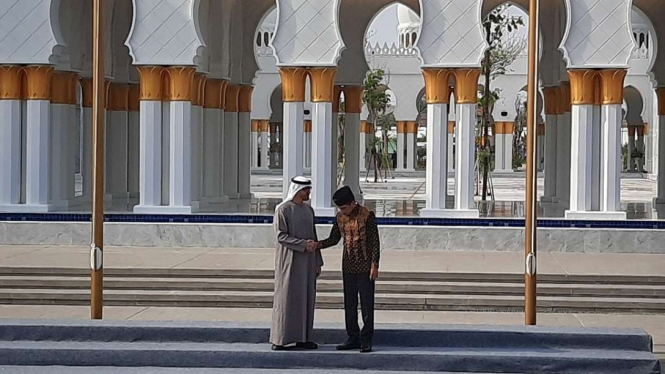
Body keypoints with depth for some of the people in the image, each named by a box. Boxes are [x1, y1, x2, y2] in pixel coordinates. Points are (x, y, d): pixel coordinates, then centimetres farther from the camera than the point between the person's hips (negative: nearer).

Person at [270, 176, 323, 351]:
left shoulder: (309, 210, 12)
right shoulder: (283, 209, -8)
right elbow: (281, 236, -14)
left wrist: (318, 262, 12)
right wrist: (303, 245, -22)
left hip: (307, 261, 7)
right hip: (289, 260, -7)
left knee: (306, 298, 6)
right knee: (286, 298, -4)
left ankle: (302, 338, 12)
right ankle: (279, 339, 0)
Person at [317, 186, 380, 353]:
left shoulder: (367, 215, -9)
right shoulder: (340, 217, 5)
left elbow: (375, 241, -9)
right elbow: (334, 239, 13)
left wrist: (374, 264, -13)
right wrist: (317, 245, -5)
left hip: (365, 267, -5)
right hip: (348, 267, 5)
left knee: (367, 304, -2)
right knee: (349, 303, 7)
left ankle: (366, 340, 3)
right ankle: (353, 339, 14)